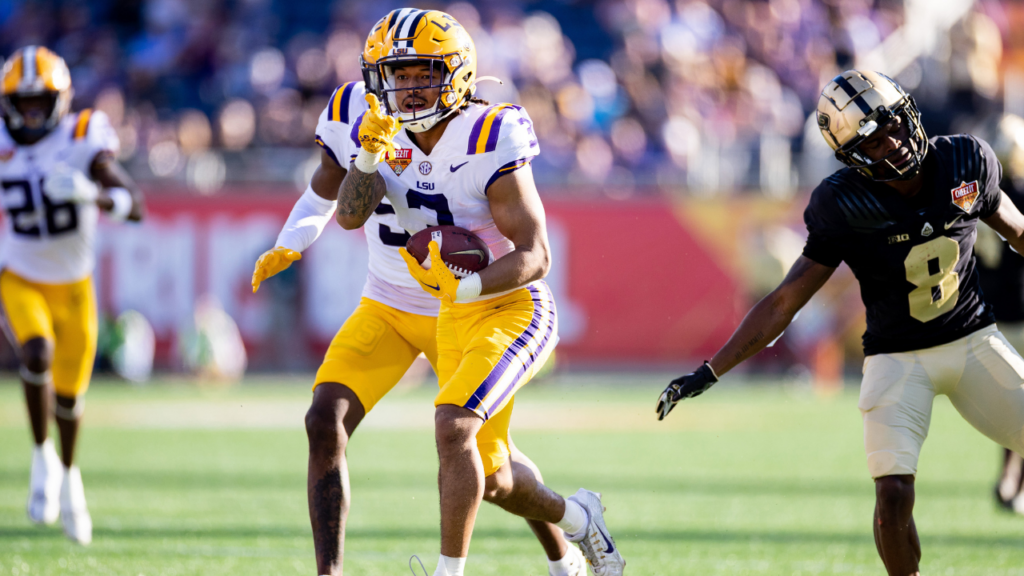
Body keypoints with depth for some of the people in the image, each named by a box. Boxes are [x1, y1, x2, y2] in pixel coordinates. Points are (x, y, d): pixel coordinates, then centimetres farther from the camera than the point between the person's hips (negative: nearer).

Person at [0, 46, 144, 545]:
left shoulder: (83, 142, -19)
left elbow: (134, 204, -29)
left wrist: (93, 194, -45)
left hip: (72, 284, 0)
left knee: (69, 392, 10)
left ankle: (69, 474, 39)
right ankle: (43, 458, -9)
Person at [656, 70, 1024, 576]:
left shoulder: (966, 163, -10)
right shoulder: (845, 207, -17)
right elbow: (785, 302, -12)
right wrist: (709, 372, -17)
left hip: (975, 343, 3)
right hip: (898, 359, -3)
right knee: (893, 493, -17)